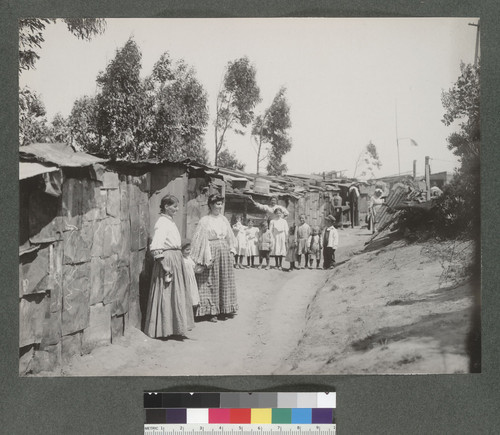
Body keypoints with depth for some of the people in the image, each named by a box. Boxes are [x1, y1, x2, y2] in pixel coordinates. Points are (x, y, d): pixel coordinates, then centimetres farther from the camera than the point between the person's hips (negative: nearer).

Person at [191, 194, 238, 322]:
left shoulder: (223, 219, 10)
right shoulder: (205, 221, -6)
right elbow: (201, 240, -9)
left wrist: (231, 250, 7)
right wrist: (206, 257, -14)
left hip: (224, 251, 6)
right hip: (211, 252, -6)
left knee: (225, 281, 8)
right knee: (211, 281, -1)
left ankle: (224, 309, 16)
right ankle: (212, 311, 5)